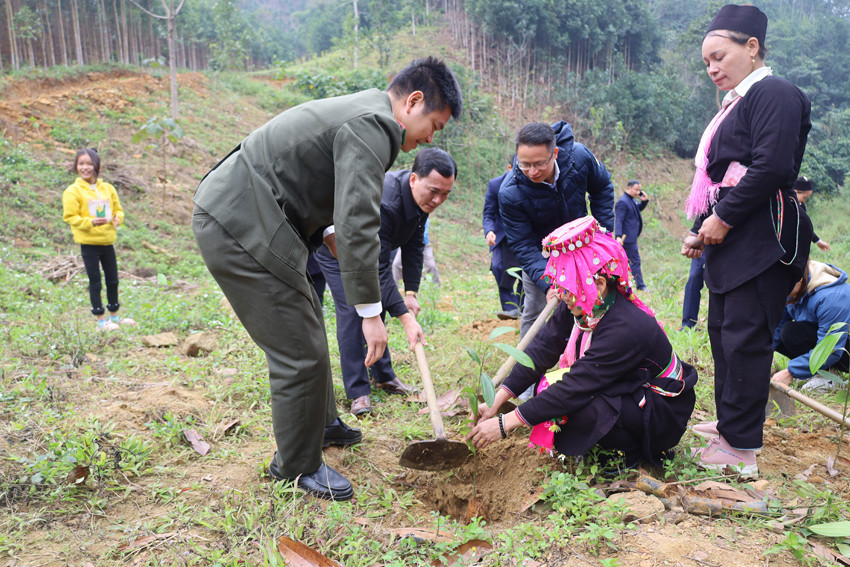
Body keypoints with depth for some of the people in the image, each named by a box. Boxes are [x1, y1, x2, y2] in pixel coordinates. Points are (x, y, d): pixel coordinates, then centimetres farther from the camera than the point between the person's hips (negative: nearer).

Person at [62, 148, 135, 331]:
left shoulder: (107, 188, 6)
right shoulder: (73, 191, -7)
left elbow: (118, 209, 14)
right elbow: (70, 217, -9)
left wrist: (118, 218, -8)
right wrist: (90, 222, -24)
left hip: (107, 241, 5)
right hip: (89, 243, -4)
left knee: (113, 280, 13)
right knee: (95, 283, 2)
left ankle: (114, 316, 28)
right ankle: (101, 320, 11)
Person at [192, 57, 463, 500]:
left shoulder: (359, 111, 16)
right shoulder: (371, 126, -18)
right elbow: (358, 224, -26)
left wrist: (325, 233, 13)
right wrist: (370, 312, -21)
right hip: (238, 230, -11)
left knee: (307, 324, 23)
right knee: (301, 354, -5)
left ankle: (321, 424, 43)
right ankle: (296, 466, 15)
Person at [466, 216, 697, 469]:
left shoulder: (626, 328, -34)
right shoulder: (577, 309, -10)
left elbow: (575, 388, -35)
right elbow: (540, 351, -9)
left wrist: (504, 424, -33)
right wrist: (495, 403, -18)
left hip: (663, 412, -8)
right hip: (626, 391, 8)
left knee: (581, 411, -32)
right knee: (547, 387, -10)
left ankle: (635, 450, -3)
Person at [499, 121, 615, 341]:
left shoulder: (579, 156, -26)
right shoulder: (510, 193, -33)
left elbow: (602, 188, -3)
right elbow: (523, 245, -27)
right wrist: (547, 283, -40)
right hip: (540, 253, -3)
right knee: (535, 313, -2)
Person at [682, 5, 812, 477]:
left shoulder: (774, 93, -7)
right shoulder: (736, 104, 22)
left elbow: (772, 167, -20)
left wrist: (723, 218, -15)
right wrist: (700, 230, 13)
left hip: (761, 240, -10)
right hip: (730, 242, 10)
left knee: (744, 338, -9)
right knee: (723, 332, 14)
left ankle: (742, 448, -1)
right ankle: (731, 422, 27)